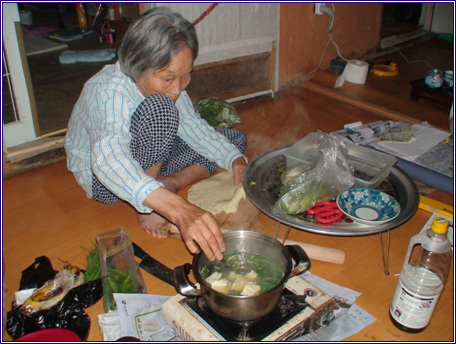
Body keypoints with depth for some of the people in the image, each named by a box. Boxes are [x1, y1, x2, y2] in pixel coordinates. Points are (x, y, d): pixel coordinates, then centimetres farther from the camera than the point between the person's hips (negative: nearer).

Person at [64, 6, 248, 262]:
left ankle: (168, 183, -15)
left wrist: (236, 161, -25)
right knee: (160, 107, -37)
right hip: (102, 179, -7)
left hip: (152, 159, 7)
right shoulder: (109, 93, -35)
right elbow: (108, 159, -53)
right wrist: (179, 210, -68)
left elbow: (196, 128, -6)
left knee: (236, 140, 1)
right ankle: (145, 208, -19)